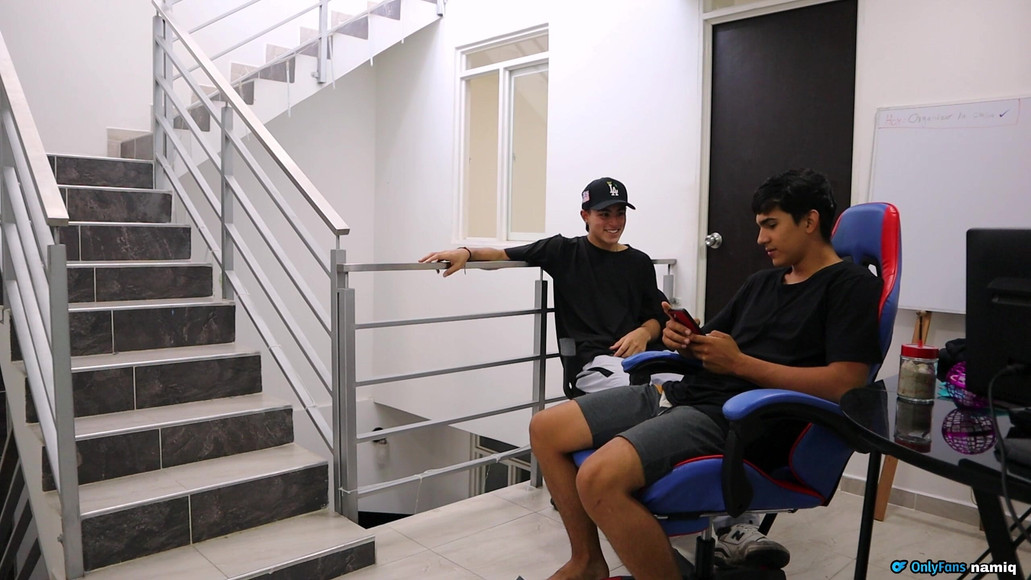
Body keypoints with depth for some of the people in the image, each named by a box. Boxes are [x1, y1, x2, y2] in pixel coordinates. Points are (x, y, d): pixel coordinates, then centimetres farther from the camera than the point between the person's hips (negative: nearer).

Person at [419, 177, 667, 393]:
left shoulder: (639, 262, 19)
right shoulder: (564, 251, 11)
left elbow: (657, 317, 19)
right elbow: (504, 255, 7)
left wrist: (644, 333, -5)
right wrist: (466, 252, -12)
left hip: (643, 354, 3)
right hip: (593, 359, -3)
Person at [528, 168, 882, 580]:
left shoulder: (852, 286, -1)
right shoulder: (761, 282, 23)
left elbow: (844, 384, -14)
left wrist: (739, 363, -11)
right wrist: (683, 340, 0)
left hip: (738, 419, -9)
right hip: (683, 394, 9)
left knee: (599, 477, -32)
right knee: (545, 430, 2)